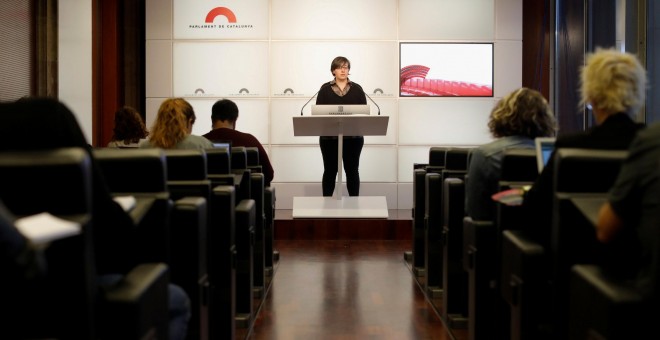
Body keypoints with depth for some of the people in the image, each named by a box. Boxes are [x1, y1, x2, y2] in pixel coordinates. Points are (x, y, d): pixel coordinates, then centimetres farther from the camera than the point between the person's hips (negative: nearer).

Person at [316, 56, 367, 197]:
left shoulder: (357, 89, 6)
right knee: (330, 170, 5)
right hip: (329, 136, -1)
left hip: (353, 136, 1)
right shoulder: (325, 89, 3)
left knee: (352, 170, 5)